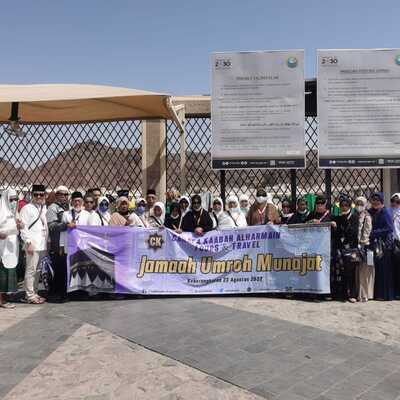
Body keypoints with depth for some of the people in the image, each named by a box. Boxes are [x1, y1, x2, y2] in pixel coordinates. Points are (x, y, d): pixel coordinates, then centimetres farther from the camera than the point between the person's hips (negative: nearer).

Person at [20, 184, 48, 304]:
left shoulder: (44, 208, 17)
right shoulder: (27, 208, -3)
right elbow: (23, 227, -9)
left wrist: (47, 241, 13)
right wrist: (28, 242, -15)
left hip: (42, 244, 7)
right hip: (33, 245, -7)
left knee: (37, 270, 12)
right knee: (31, 270, -4)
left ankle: (34, 293, 20)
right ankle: (30, 295, 2)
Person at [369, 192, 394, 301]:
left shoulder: (385, 213, -7)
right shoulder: (371, 213, 11)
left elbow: (389, 228, -13)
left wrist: (374, 232, -16)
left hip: (384, 244, -6)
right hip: (375, 244, 6)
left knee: (384, 269, -2)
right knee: (377, 269, 7)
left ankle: (386, 294, 5)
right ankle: (378, 293, 14)